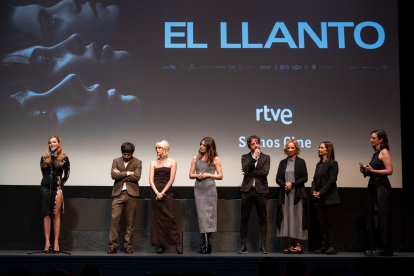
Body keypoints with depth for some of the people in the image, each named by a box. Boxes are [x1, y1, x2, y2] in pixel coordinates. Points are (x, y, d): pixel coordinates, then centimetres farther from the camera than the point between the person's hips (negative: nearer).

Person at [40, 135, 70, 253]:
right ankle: (47, 242, 0)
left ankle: (56, 242, -2)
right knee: (46, 214, 0)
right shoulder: (44, 158, 9)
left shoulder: (64, 158, 5)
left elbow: (66, 174, 9)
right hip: (45, 187, 2)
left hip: (57, 187, -1)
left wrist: (61, 183, 3)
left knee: (56, 214, -3)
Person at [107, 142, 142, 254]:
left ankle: (128, 245, 9)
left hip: (131, 194, -1)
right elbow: (113, 175, -4)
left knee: (130, 220, 1)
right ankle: (113, 245, -1)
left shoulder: (137, 162, 5)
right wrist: (128, 173, -8)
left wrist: (121, 174, -6)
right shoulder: (116, 161, 11)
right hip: (118, 193, 1)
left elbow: (137, 177, -9)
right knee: (114, 218, -6)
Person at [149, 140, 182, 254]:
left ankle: (177, 244, -7)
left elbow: (171, 179, -3)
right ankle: (161, 245, 6)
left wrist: (162, 193, -10)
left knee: (170, 217, -10)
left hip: (167, 192, -3)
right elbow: (151, 179, 3)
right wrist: (157, 192, -11)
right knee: (157, 219, 1)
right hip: (155, 192, 3)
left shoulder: (172, 162, 4)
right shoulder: (154, 163, 11)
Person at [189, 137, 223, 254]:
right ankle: (206, 243, -2)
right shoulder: (196, 158, 13)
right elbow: (190, 175, 14)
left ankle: (206, 244, -1)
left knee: (209, 214, -4)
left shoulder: (215, 159, 4)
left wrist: (208, 175, -9)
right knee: (201, 214, -3)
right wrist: (197, 175, -6)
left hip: (210, 189, -3)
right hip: (198, 189, 3)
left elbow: (220, 176, 3)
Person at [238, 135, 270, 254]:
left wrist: (249, 173, -7)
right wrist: (254, 157, -9)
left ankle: (263, 245, 5)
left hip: (260, 190, 0)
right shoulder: (245, 157, 11)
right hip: (247, 190, 1)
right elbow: (246, 169, -8)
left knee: (263, 218, 0)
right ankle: (243, 245, 7)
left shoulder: (266, 157, 8)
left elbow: (265, 172, -7)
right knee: (244, 218, 1)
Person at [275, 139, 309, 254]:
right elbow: (278, 178, 10)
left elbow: (304, 178, -2)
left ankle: (298, 245, -3)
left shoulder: (300, 162, 3)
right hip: (285, 195, 4)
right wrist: (284, 185, -10)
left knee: (297, 218, -5)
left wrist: (292, 184, -12)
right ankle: (291, 245, 6)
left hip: (297, 194, -3)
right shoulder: (283, 163, 13)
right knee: (287, 218, 1)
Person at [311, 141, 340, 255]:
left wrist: (321, 192, -15)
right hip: (319, 199, 7)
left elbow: (332, 181, -12)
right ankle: (325, 246, 13)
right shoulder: (319, 164, 17)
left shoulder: (332, 163, -6)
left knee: (330, 222, -3)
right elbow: (315, 179, 16)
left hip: (329, 198, -7)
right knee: (322, 223, 8)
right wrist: (313, 191, -2)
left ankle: (332, 246, 0)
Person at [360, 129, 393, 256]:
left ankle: (383, 249, -3)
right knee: (372, 217, 8)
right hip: (373, 186, 9)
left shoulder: (384, 152, -8)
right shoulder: (376, 153, 17)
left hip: (382, 186, -9)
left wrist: (373, 170, -19)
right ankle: (375, 248, 12)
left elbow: (389, 170, -15)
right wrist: (366, 171, 6)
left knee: (382, 217, -7)